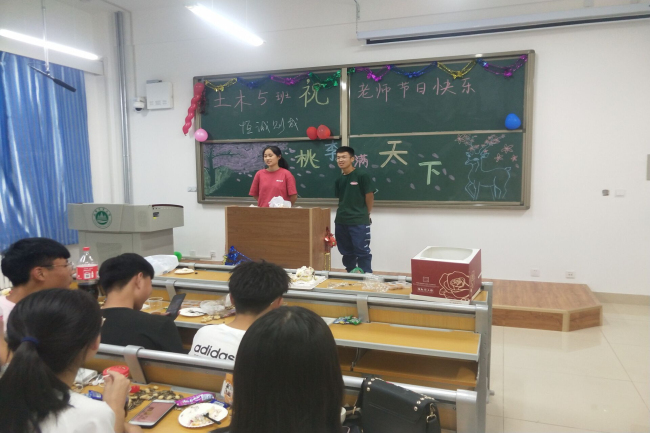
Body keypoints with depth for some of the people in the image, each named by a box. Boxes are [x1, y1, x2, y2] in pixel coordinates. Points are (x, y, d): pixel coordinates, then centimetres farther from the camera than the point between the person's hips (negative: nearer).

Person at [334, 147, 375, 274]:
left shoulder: (362, 175, -10)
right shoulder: (339, 179, 9)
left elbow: (370, 196, -7)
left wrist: (365, 214, 2)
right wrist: (344, 212, 8)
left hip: (359, 221, -7)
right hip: (341, 221, 7)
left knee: (362, 252, -2)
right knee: (346, 252, 16)